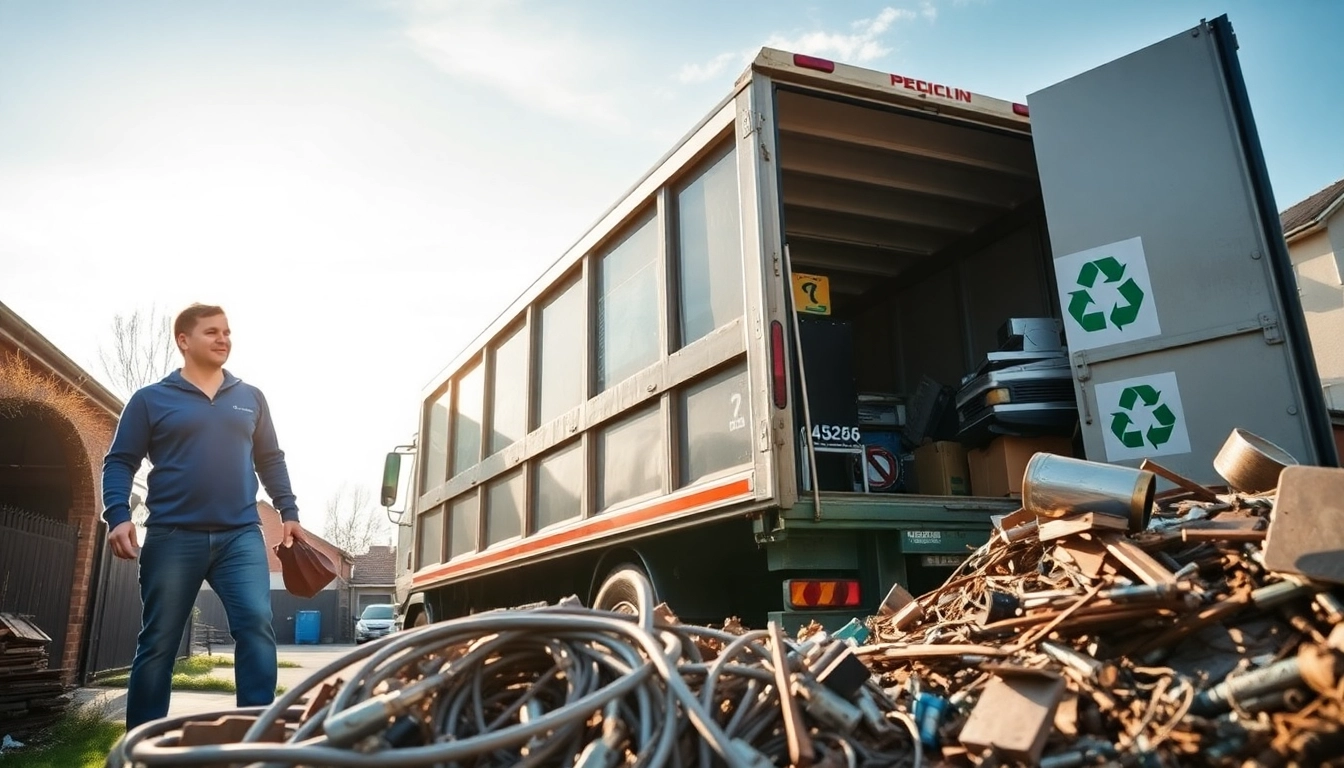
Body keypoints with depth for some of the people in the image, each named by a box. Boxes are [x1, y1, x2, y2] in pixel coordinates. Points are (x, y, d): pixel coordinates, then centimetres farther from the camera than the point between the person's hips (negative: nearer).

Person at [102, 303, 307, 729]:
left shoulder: (251, 398, 15)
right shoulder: (150, 399, 7)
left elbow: (271, 461, 19)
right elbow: (119, 462, 5)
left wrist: (289, 512, 12)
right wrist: (118, 515, -11)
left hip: (241, 535, 2)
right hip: (172, 538, -1)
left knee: (256, 626, -12)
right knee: (157, 643, 5)